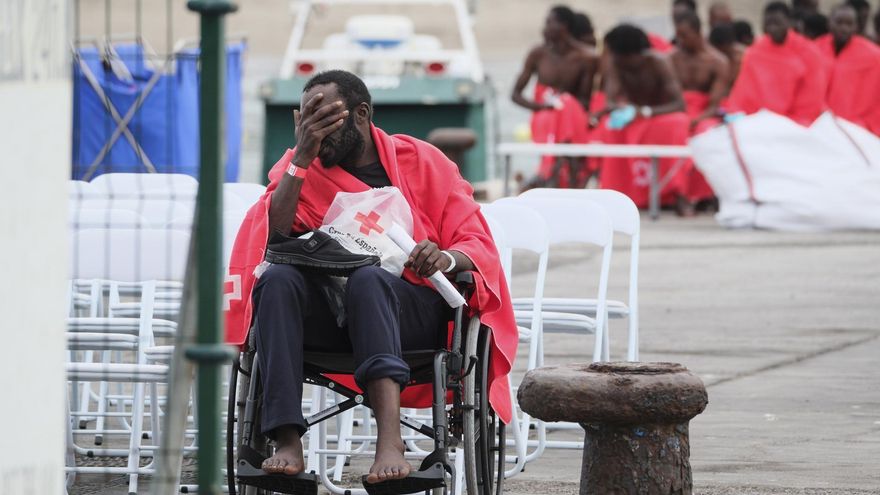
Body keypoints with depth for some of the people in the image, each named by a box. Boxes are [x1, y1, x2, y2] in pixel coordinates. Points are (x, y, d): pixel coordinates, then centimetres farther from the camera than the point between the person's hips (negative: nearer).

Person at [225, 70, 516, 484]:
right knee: (278, 279, -30)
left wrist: (447, 258, -20)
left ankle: (390, 440, -51)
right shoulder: (300, 169, 13)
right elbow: (271, 238, -5)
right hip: (325, 315, 2)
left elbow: (479, 245, 4)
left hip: (411, 308, -2)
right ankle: (287, 443, -43)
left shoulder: (421, 162, 11)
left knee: (368, 279, -35)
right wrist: (303, 157, -9)